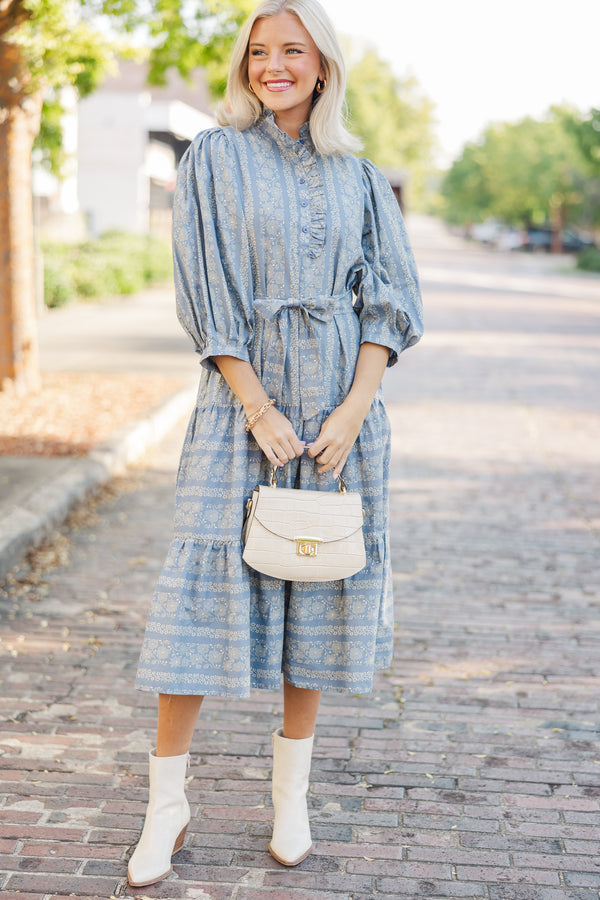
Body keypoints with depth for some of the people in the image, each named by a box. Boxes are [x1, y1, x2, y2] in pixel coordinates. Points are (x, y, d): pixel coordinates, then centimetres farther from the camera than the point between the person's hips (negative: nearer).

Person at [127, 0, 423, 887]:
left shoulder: (358, 174, 10)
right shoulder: (214, 159, 3)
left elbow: (388, 297, 5)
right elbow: (206, 297, -4)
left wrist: (353, 409, -8)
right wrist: (261, 411, -11)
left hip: (342, 408, 3)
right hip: (241, 399, -2)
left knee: (319, 594, 6)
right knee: (205, 590, -4)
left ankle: (291, 795, 21)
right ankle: (167, 806, 8)